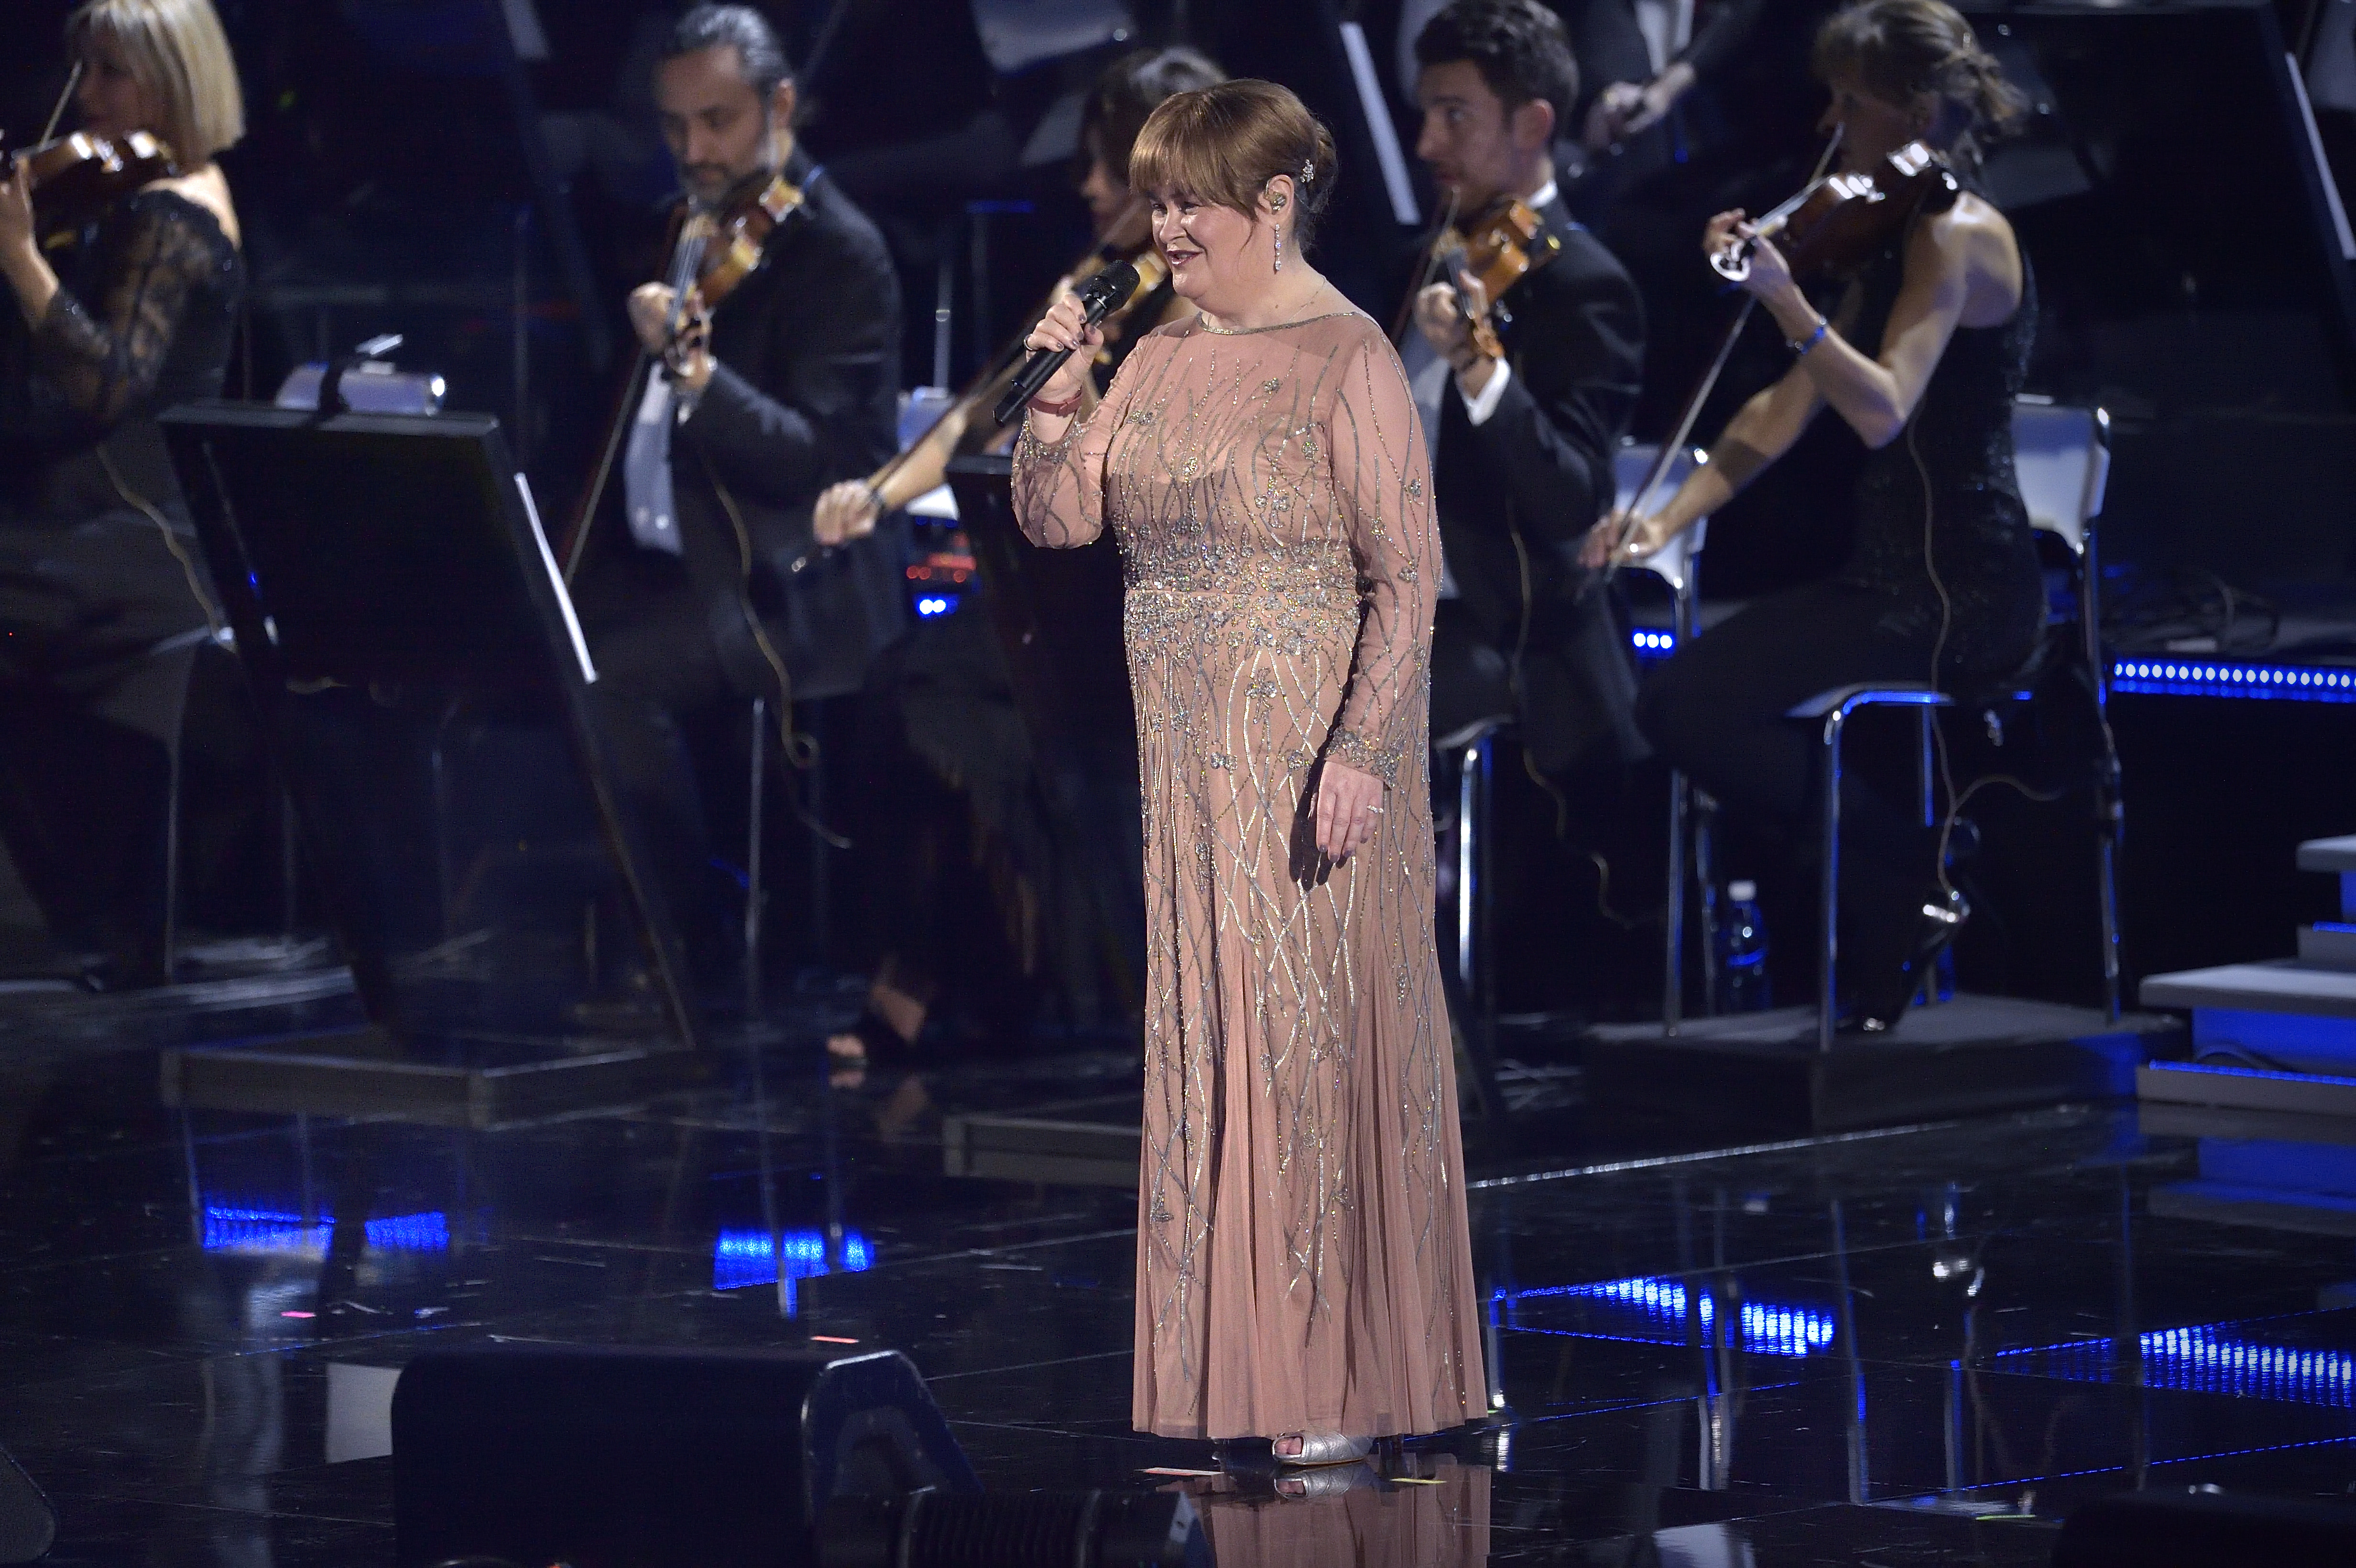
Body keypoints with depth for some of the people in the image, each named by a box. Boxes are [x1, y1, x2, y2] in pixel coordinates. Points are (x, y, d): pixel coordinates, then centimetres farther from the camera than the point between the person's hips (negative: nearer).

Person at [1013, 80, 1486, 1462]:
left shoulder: (1347, 361, -10)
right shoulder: (1167, 358, 11)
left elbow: (1408, 581, -14)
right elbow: (1055, 518, 12)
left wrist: (1358, 755, -21)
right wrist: (1059, 390, -4)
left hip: (1309, 765, -7)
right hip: (1187, 762, 7)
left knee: (1316, 1044, -3)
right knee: (1201, 1050, 9)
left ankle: (1337, 1390, 3)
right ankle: (1225, 1376, 16)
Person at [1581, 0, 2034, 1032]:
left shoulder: (1958, 235, -13)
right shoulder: (1898, 241, 17)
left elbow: (1883, 411, -27)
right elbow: (1789, 410, 14)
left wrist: (1785, 302, -38)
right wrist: (1670, 520, 4)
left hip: (1958, 595, -10)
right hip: (1895, 577, 10)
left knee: (1692, 706, -18)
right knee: (1679, 702, 7)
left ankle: (1907, 873, -4)